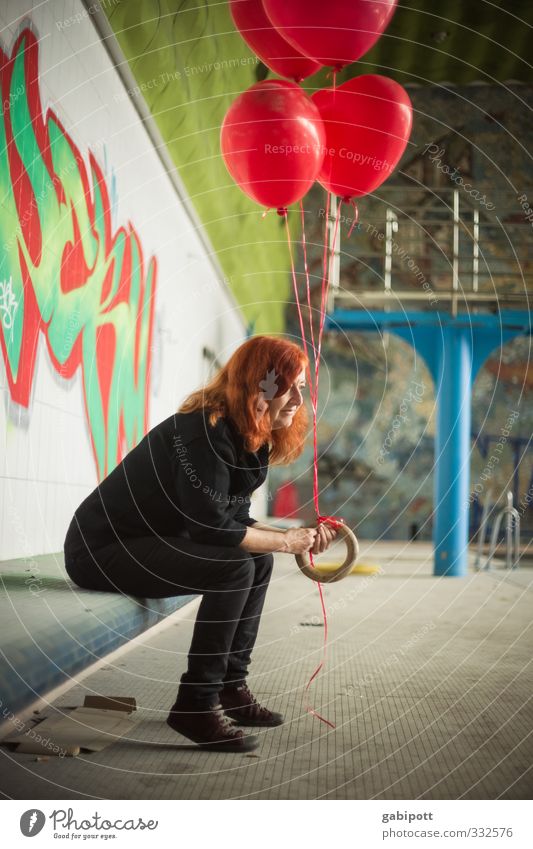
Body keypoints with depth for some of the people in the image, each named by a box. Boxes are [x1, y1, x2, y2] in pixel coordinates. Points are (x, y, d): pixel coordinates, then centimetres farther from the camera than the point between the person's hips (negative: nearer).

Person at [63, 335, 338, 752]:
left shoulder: (247, 438, 7)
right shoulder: (206, 433, -23)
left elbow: (235, 519, 9)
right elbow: (212, 527, -26)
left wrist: (299, 537, -3)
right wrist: (286, 541, -15)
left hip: (147, 541, 10)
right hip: (102, 548, -10)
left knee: (259, 561, 9)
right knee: (235, 569, -24)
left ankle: (230, 688, 14)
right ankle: (195, 705, -16)